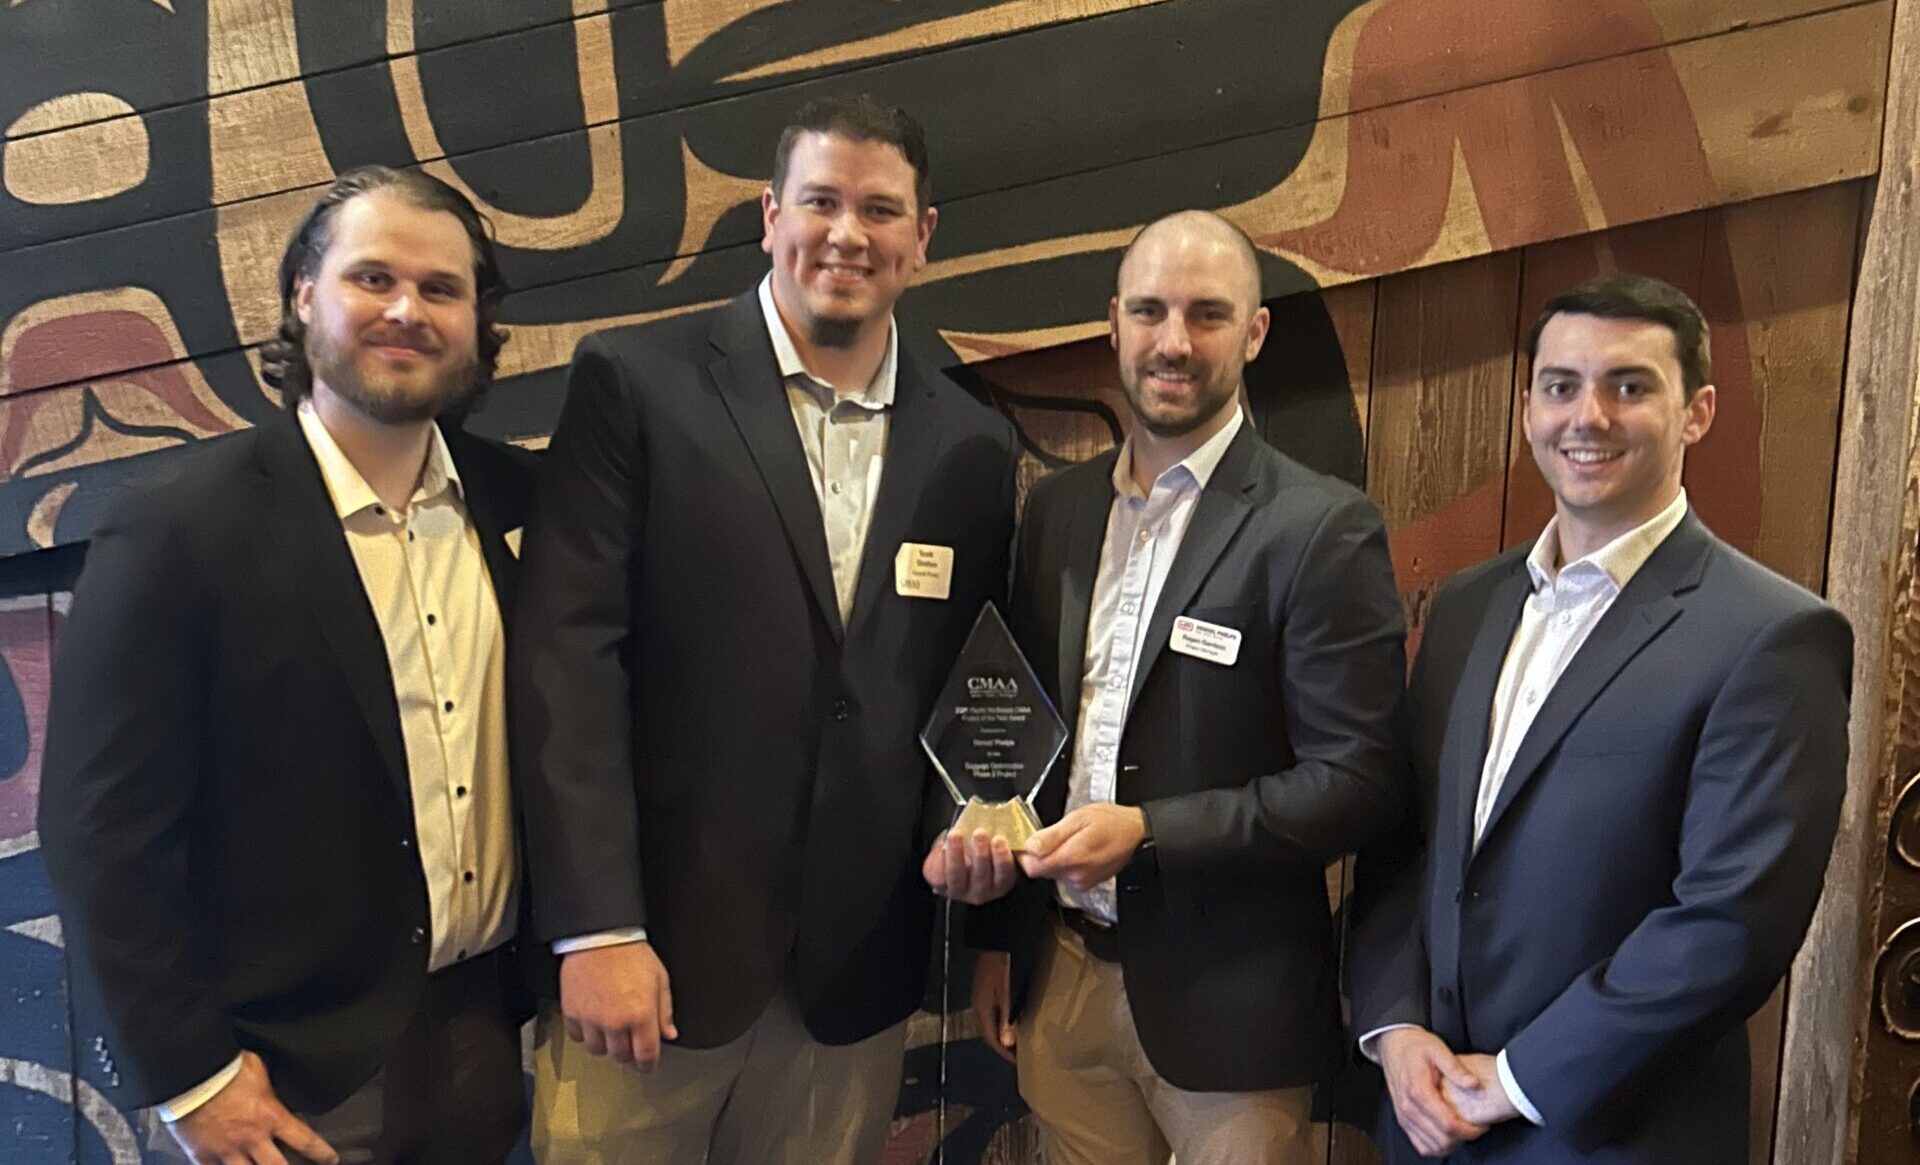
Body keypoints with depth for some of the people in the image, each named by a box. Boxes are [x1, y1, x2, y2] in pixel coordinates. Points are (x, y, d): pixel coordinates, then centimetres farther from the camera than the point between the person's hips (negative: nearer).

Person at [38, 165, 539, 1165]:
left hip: (483, 1032, 5)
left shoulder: (516, 500, -3)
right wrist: (189, 1076, -11)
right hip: (294, 1079, -4)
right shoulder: (179, 535, -16)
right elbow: (102, 834, -14)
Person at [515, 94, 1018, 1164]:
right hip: (656, 945, -2)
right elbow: (569, 659, -11)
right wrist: (597, 929, -15)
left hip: (857, 968, 3)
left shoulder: (973, 446, 6)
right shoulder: (635, 383, -5)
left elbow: (969, 693, 12)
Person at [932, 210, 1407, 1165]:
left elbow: (1359, 781, -13)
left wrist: (1149, 831, -21)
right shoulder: (1057, 508, 5)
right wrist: (996, 935, 13)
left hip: (1228, 999, -4)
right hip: (1060, 977, 5)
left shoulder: (1322, 528, -12)